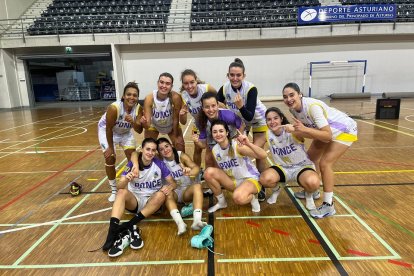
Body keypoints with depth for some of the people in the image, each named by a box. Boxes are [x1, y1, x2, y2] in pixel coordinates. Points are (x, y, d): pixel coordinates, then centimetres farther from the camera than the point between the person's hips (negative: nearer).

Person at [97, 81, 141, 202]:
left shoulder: (138, 108, -25)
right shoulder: (114, 108, -37)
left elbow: (139, 130, -24)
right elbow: (109, 129, -26)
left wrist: (133, 122, -45)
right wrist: (111, 147, -16)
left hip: (125, 131, 4)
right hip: (106, 130, -4)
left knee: (132, 156, 1)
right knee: (110, 158, -8)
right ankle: (114, 190, 9)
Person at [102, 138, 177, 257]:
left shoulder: (159, 164, -9)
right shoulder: (132, 164, -9)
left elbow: (173, 183, -6)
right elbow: (120, 186, -19)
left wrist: (170, 187, -31)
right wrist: (126, 180, -42)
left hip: (152, 202, 0)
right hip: (134, 201, 0)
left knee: (161, 195, -31)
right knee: (122, 192, -29)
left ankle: (129, 226, -34)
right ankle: (112, 233, -42)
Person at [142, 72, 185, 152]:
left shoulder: (176, 97, -35)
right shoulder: (149, 98, -33)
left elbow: (176, 118, -22)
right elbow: (147, 125, -33)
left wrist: (175, 136, -13)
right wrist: (144, 123, -55)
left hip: (172, 126, 0)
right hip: (154, 126, 0)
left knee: (180, 150, 1)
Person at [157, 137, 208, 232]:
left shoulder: (181, 156, -9)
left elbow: (196, 167, -26)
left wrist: (190, 172, -48)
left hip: (187, 190, 0)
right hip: (173, 191, 0)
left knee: (197, 186, -30)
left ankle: (197, 221, -47)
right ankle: (180, 223, -50)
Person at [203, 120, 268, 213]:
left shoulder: (237, 145, -23)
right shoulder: (215, 150, -4)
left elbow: (264, 155, -33)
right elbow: (220, 170, 7)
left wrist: (249, 144, -47)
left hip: (250, 179, -6)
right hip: (233, 181, 6)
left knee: (239, 198, -38)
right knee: (209, 172, -18)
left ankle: (253, 198, 0)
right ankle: (221, 202, 3)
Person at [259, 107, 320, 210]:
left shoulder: (292, 131, -20)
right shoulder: (268, 134, -8)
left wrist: (295, 130, -54)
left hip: (302, 167, -3)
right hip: (282, 167, 3)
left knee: (312, 182, -36)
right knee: (265, 179, -28)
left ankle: (309, 195, 3)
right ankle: (276, 190, 10)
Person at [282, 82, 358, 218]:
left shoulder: (313, 106, -36)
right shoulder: (293, 108, -13)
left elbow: (327, 136, -39)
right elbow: (305, 128, -7)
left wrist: (305, 129, -47)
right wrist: (296, 130, -27)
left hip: (344, 130, -8)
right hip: (327, 129, 9)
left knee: (324, 163, -17)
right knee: (311, 156, 14)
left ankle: (328, 206, -5)